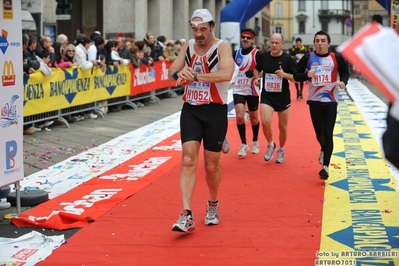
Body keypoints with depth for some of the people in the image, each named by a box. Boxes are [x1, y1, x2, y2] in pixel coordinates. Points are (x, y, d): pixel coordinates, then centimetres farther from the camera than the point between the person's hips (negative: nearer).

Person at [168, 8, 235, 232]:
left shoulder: (222, 47, -11)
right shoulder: (188, 46, 6)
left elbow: (226, 73, -29)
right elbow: (171, 71, 4)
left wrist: (195, 75, -35)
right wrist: (179, 73, -20)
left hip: (215, 111, -3)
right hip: (191, 109, 3)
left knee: (211, 165, 8)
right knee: (188, 160, -10)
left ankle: (213, 205, 34)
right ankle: (187, 215, -13)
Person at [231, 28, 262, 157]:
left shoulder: (257, 54, -7)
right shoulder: (236, 53, 5)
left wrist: (256, 74, -28)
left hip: (252, 90, -2)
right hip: (238, 90, 2)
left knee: (253, 118, 12)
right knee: (239, 117, -11)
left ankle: (255, 142, 34)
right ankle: (244, 144, 5)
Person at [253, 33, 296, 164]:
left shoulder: (288, 59, -9)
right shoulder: (263, 56, -2)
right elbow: (257, 69, 18)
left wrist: (284, 74, -25)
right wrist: (257, 78, -2)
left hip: (283, 97, -1)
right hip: (266, 96, 1)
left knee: (283, 126, 10)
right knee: (265, 122, -18)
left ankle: (281, 150, 34)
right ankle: (270, 145, 9)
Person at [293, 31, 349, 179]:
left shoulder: (336, 58, -4)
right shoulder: (308, 58, -3)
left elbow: (345, 73, 9)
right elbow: (296, 75, 1)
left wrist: (343, 82, -12)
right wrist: (306, 75, -19)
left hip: (330, 101, -1)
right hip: (314, 100, 2)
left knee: (328, 134, -8)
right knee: (319, 133, 11)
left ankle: (325, 166, -5)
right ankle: (324, 151, 45)